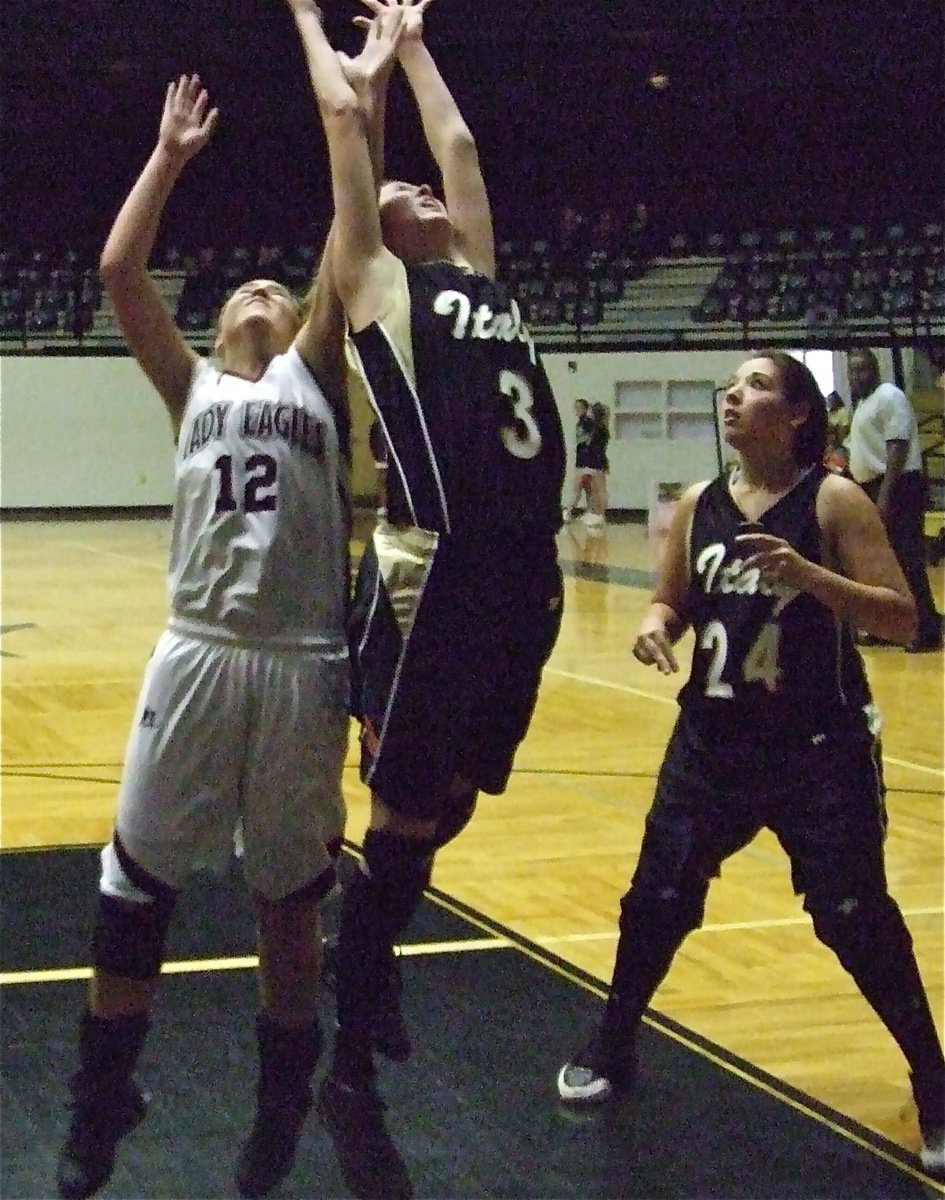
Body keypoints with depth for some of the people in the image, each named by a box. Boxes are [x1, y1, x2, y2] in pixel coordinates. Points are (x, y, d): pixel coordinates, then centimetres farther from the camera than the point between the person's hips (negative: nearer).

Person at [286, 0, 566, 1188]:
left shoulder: (478, 276, 22)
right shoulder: (375, 281, 5)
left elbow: (456, 138, 31)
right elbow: (344, 116, 7)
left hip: (524, 578, 7)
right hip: (434, 580, -6)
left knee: (442, 814, 16)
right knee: (404, 828, 1)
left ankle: (368, 966, 38)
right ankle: (350, 1073, 14)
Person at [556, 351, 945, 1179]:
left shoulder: (834, 500, -10)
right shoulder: (699, 505, 4)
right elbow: (675, 603, 16)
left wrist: (808, 574, -28)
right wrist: (657, 623, -9)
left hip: (820, 746, -4)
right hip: (714, 737, 5)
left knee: (857, 920, -3)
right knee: (656, 898, 8)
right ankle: (611, 1051, 30)